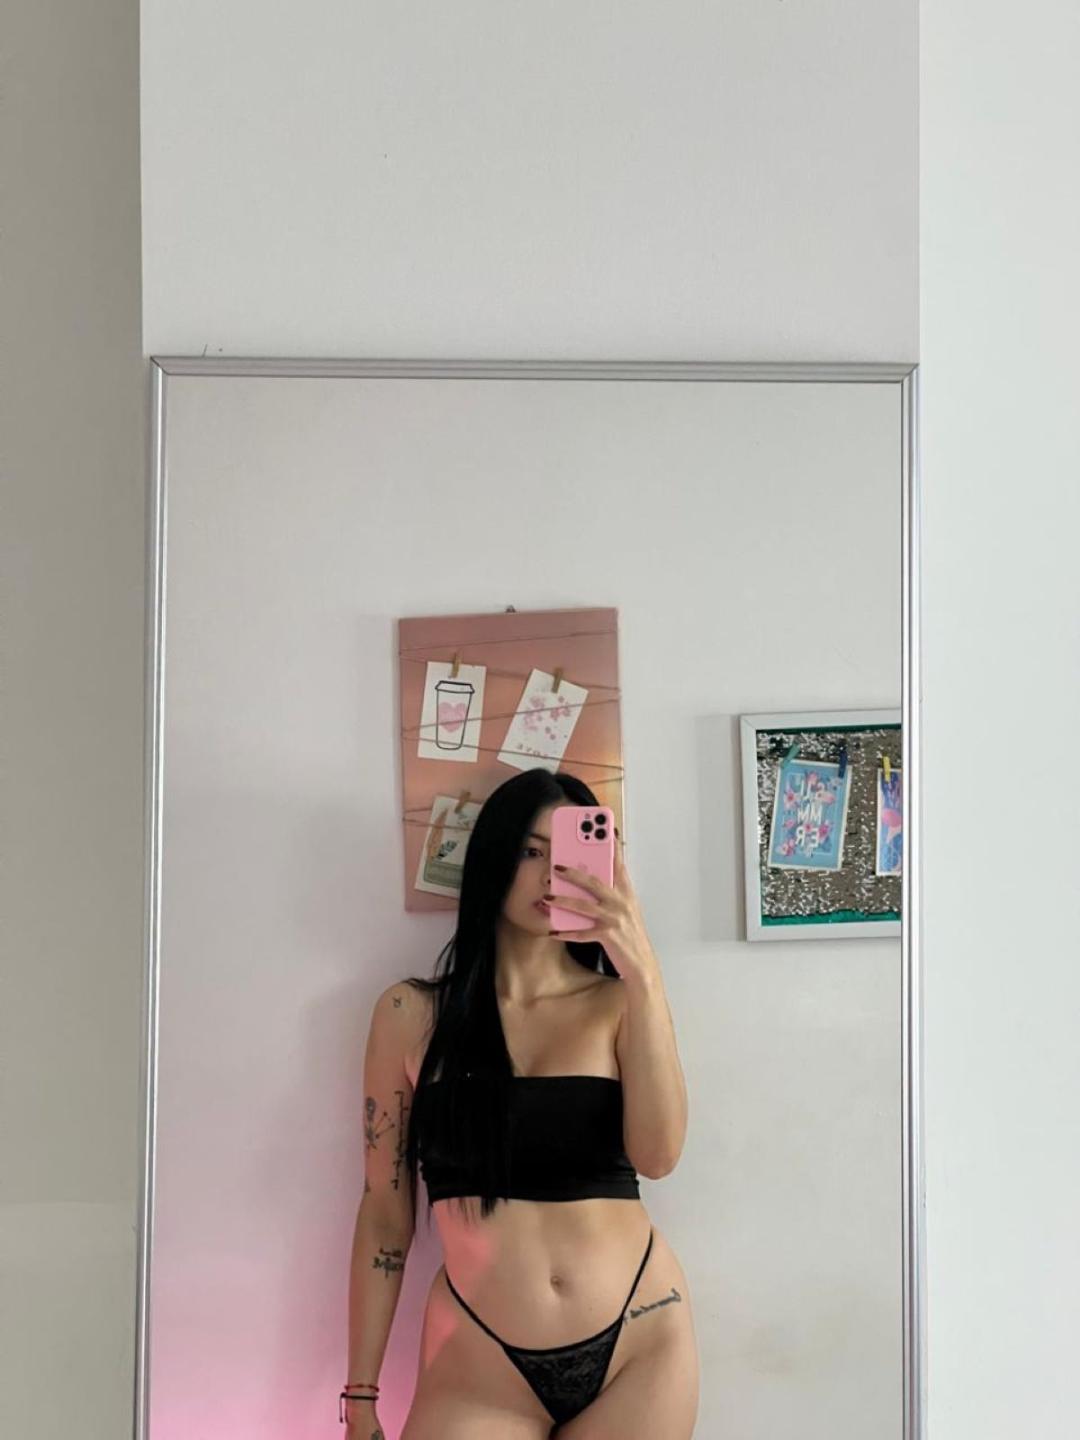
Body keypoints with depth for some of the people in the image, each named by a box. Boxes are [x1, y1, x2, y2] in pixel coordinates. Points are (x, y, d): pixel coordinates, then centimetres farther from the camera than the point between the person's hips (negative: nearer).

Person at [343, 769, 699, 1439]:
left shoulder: (618, 1004, 0)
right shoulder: (411, 1012, -1)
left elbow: (657, 1155, -14)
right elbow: (385, 1214, 2)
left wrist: (642, 973, -21)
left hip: (641, 1341, 1)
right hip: (479, 1363, -1)